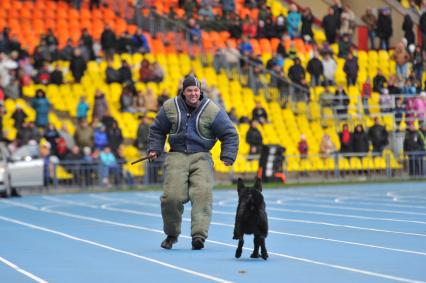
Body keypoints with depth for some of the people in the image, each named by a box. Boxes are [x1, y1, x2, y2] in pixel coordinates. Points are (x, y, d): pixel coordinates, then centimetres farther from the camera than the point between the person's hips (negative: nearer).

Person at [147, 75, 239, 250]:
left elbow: (230, 134, 5)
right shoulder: (170, 107, 4)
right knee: (172, 196, -13)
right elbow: (157, 130, 21)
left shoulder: (212, 110, -2)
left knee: (202, 194, -20)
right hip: (177, 156, 1)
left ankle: (199, 235, -25)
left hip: (201, 157, -1)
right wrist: (154, 149, 10)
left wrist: (228, 156, -4)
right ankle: (171, 234, 9)